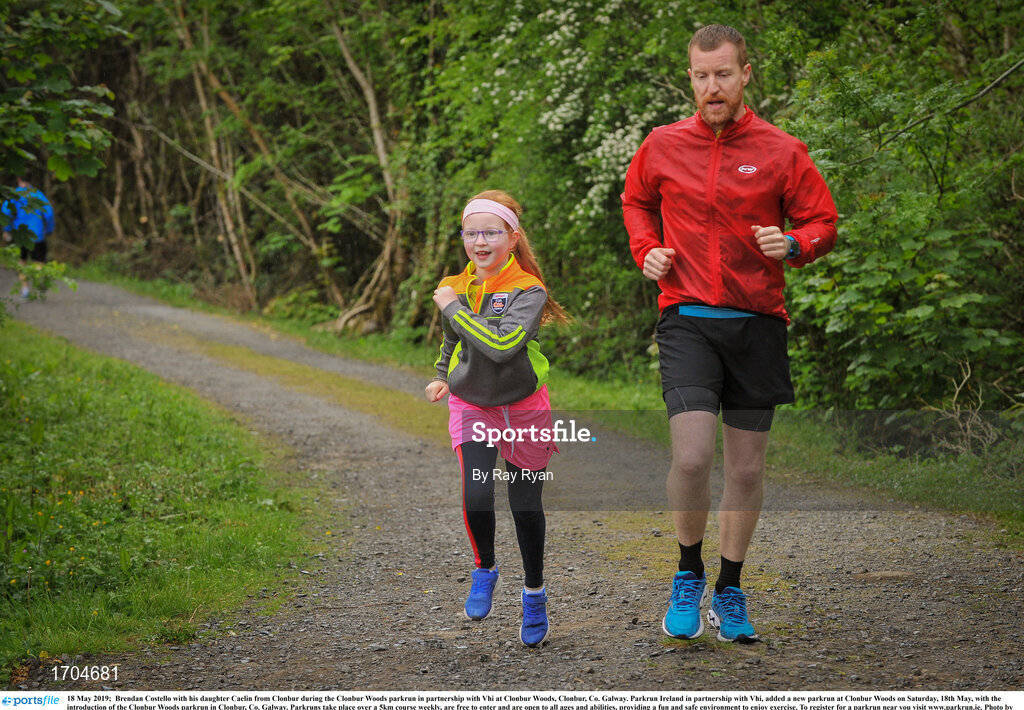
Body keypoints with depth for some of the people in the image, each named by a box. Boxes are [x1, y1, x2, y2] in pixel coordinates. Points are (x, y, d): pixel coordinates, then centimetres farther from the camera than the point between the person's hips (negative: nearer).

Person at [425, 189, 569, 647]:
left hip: (522, 407, -2)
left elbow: (502, 345, -34)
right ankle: (485, 569, 12)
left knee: (526, 505, 6)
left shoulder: (528, 291, -17)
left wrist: (453, 307, -27)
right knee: (476, 496, -17)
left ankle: (534, 593, 28)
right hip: (471, 406, 3)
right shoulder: (457, 287, 0)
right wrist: (441, 377, 7)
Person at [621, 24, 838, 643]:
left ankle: (731, 591, 24)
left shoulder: (782, 151, 1)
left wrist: (794, 244, -14)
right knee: (692, 456, -17)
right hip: (687, 320, 0)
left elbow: (823, 222, 7)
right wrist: (647, 249, 6)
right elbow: (636, 201, 24)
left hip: (758, 325, 1)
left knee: (748, 469, 6)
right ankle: (689, 573, 7)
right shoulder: (663, 146, 5)